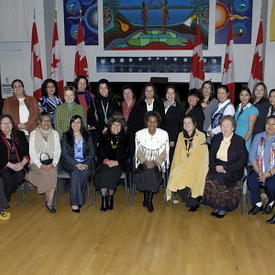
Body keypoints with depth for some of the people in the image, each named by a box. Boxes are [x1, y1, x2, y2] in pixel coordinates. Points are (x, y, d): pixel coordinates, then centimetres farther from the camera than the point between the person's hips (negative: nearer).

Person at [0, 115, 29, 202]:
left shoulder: (20, 135, 13)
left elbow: (27, 151, 7)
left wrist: (23, 163, -10)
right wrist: (11, 166, -15)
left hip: (19, 164, 2)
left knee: (20, 176, -28)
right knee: (8, 178, -30)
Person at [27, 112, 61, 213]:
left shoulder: (55, 133, 11)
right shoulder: (34, 134, 5)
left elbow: (58, 151, 4)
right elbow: (32, 152, -3)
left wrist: (54, 163, -15)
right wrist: (40, 165, -18)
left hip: (51, 162, 2)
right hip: (37, 162, -1)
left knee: (53, 173, -30)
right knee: (48, 173, -33)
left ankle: (49, 202, -22)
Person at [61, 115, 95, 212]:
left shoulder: (87, 136, 14)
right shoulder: (66, 135, 8)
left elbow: (92, 153, 8)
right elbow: (65, 154, -2)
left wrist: (86, 164, -11)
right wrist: (76, 164, -16)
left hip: (84, 163, 2)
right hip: (70, 163, -1)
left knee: (85, 171, -32)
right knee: (76, 171, -34)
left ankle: (79, 200, -22)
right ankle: (74, 203, -31)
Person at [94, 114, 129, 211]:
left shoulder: (125, 139, 12)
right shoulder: (105, 138, 16)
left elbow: (126, 154, 3)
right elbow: (100, 153, 9)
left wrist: (116, 162, -12)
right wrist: (106, 160, -11)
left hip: (119, 164, -1)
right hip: (105, 163, 1)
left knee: (112, 173, -32)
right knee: (103, 173, -30)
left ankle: (110, 197, -20)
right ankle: (104, 199, -25)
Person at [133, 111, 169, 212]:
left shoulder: (164, 134, -2)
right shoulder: (139, 134, 0)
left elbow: (164, 152, -3)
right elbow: (138, 152, -1)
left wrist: (155, 162, -18)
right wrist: (146, 162, -18)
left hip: (158, 162, 0)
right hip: (143, 161, 1)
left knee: (153, 171, -29)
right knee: (145, 171, -29)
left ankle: (149, 199, -11)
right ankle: (147, 198, -10)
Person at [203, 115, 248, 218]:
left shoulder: (240, 141, -4)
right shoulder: (216, 138, 10)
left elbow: (242, 160, -8)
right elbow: (211, 156, 11)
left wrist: (226, 168, -17)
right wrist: (215, 166, -10)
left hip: (233, 170, -4)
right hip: (217, 167, 4)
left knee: (221, 178, -30)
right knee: (210, 178, -25)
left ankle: (223, 207, -13)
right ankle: (216, 206, -10)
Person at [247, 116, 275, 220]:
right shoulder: (258, 137, 8)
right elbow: (252, 157, 3)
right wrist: (259, 172, -10)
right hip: (258, 171, 3)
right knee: (251, 180, -27)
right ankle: (257, 204, -3)